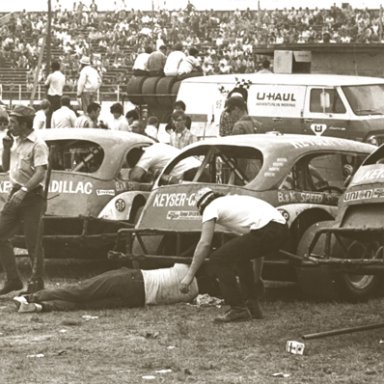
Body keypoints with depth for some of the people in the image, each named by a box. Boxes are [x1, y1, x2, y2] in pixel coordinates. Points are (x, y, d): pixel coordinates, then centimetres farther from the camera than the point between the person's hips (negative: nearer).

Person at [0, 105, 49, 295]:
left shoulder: (37, 145, -12)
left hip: (32, 195, -8)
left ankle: (36, 283, 8)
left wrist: (24, 190, -34)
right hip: (16, 194, 8)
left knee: (33, 242, -3)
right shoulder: (16, 142, 13)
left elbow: (40, 172, -22)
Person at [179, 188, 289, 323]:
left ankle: (238, 309, -3)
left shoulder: (211, 207, 9)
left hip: (266, 231, -9)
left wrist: (189, 275, 1)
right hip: (282, 228, 9)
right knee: (239, 256, 31)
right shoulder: (233, 199, 34)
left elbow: (204, 243, -2)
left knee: (217, 260, -2)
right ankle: (252, 305, 28)